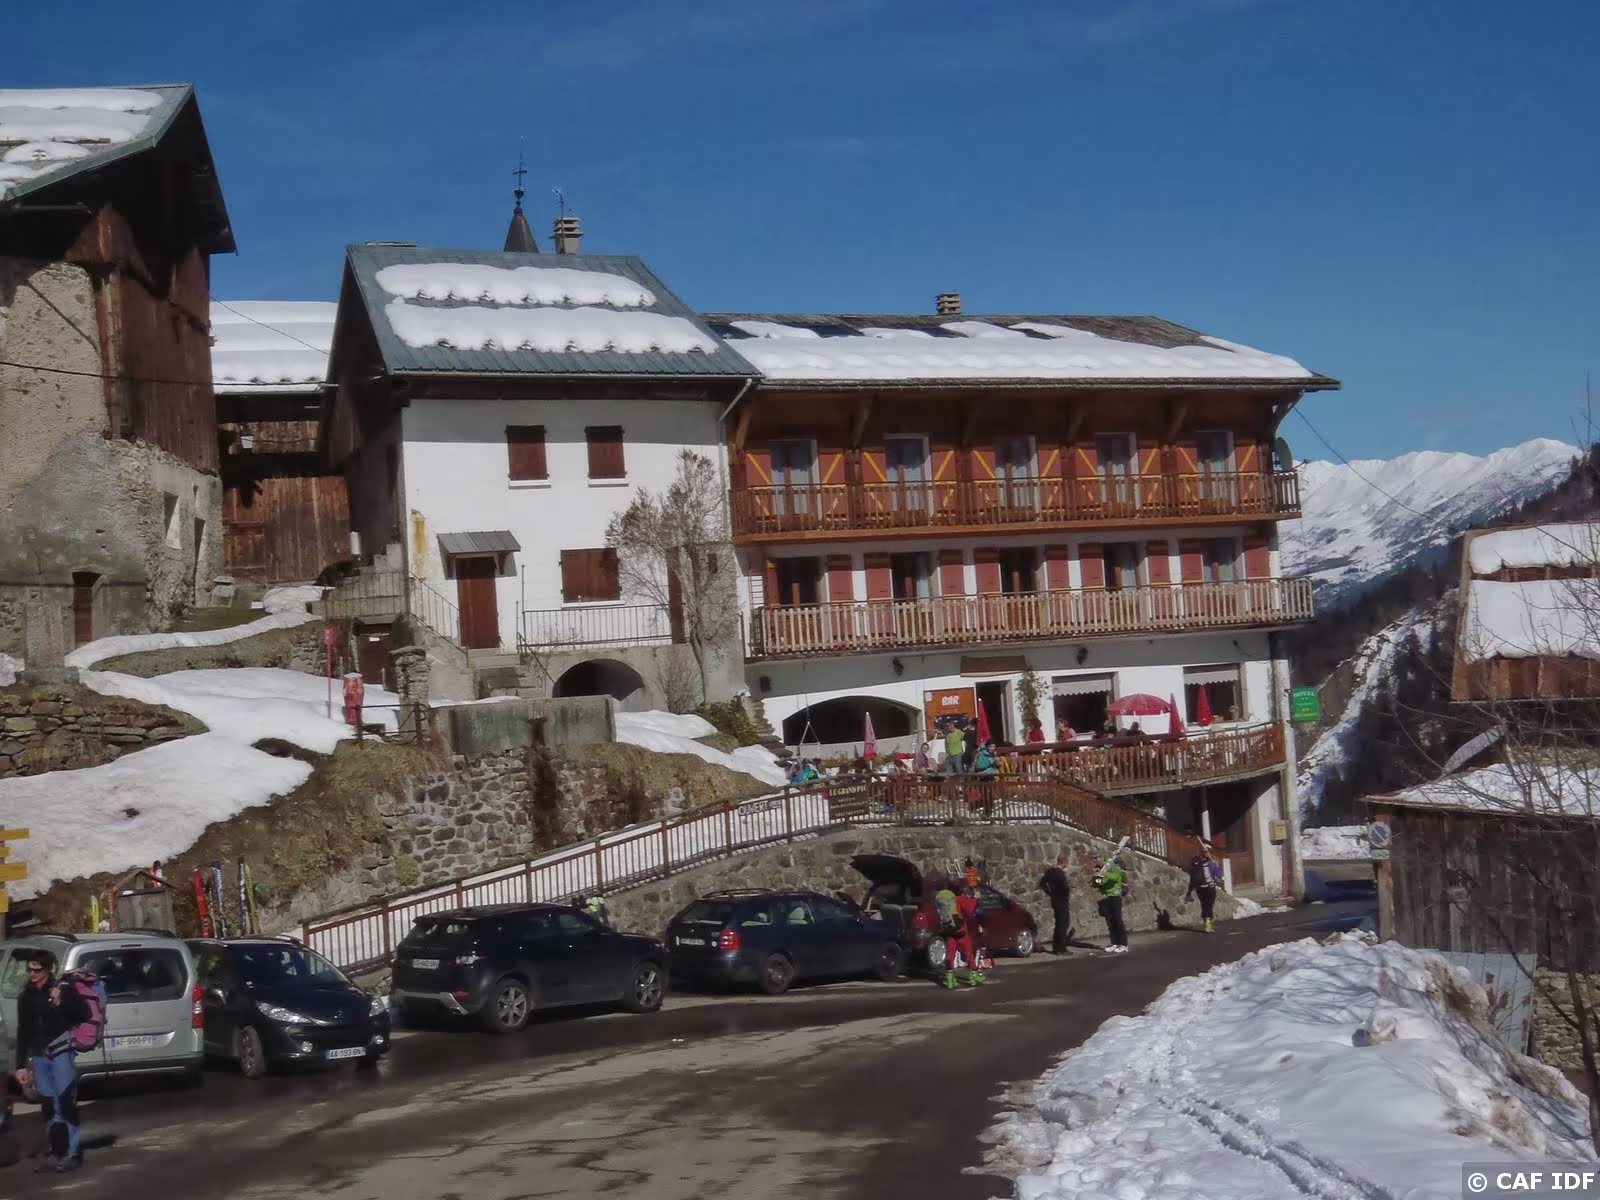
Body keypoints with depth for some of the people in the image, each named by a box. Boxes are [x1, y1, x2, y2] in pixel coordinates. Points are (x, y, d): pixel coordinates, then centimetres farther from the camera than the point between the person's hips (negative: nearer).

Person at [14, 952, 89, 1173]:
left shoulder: (64, 989, -3)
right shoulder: (25, 997, 11)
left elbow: (84, 1014, -2)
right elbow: (23, 1032, 15)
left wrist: (61, 1003, -17)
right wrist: (21, 1065, 14)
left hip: (61, 1053, -5)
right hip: (39, 1057, 5)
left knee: (66, 1103, -7)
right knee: (48, 1107, 9)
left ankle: (73, 1152, -1)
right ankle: (55, 1152, 16)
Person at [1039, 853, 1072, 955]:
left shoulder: (1050, 872, 8)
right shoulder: (1060, 873, -18)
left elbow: (1042, 884, 14)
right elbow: (1065, 887, -27)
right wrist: (1069, 887, -6)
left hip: (1054, 900, 8)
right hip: (1062, 901, -8)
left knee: (1059, 924, 17)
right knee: (1063, 924, -2)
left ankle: (1055, 947, 20)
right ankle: (1060, 948, -1)